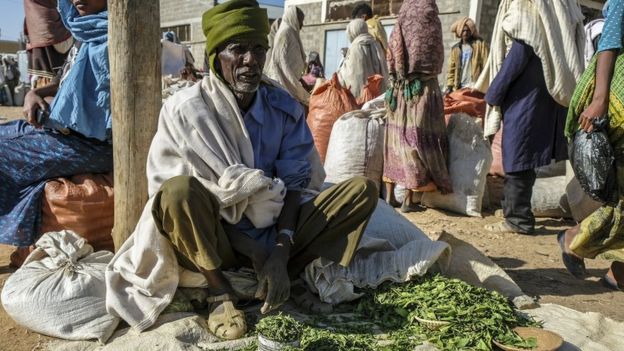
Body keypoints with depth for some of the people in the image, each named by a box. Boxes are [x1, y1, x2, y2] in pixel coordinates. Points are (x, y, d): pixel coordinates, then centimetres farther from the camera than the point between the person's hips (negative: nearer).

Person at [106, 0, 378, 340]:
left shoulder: (285, 107, -4)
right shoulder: (184, 110, -16)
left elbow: (293, 184, -5)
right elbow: (185, 198, -16)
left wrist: (282, 251, -21)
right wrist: (254, 251, -20)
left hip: (275, 235, 4)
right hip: (214, 240, -3)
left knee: (363, 189, -10)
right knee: (180, 189, -36)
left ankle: (290, 276, -7)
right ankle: (219, 291, -14)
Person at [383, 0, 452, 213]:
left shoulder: (399, 29, 8)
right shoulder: (430, 26, -3)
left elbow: (391, 63, 6)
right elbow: (436, 62, 0)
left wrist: (398, 81, 15)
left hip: (398, 90, 5)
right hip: (423, 89, -4)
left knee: (398, 138, 9)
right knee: (417, 140, -1)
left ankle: (390, 196, 12)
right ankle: (408, 200, 1)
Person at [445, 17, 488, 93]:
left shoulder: (480, 44, 3)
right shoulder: (455, 49, 15)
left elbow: (486, 64, -3)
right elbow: (451, 69, 15)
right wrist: (449, 86, 5)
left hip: (475, 86, -4)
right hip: (460, 87, 4)